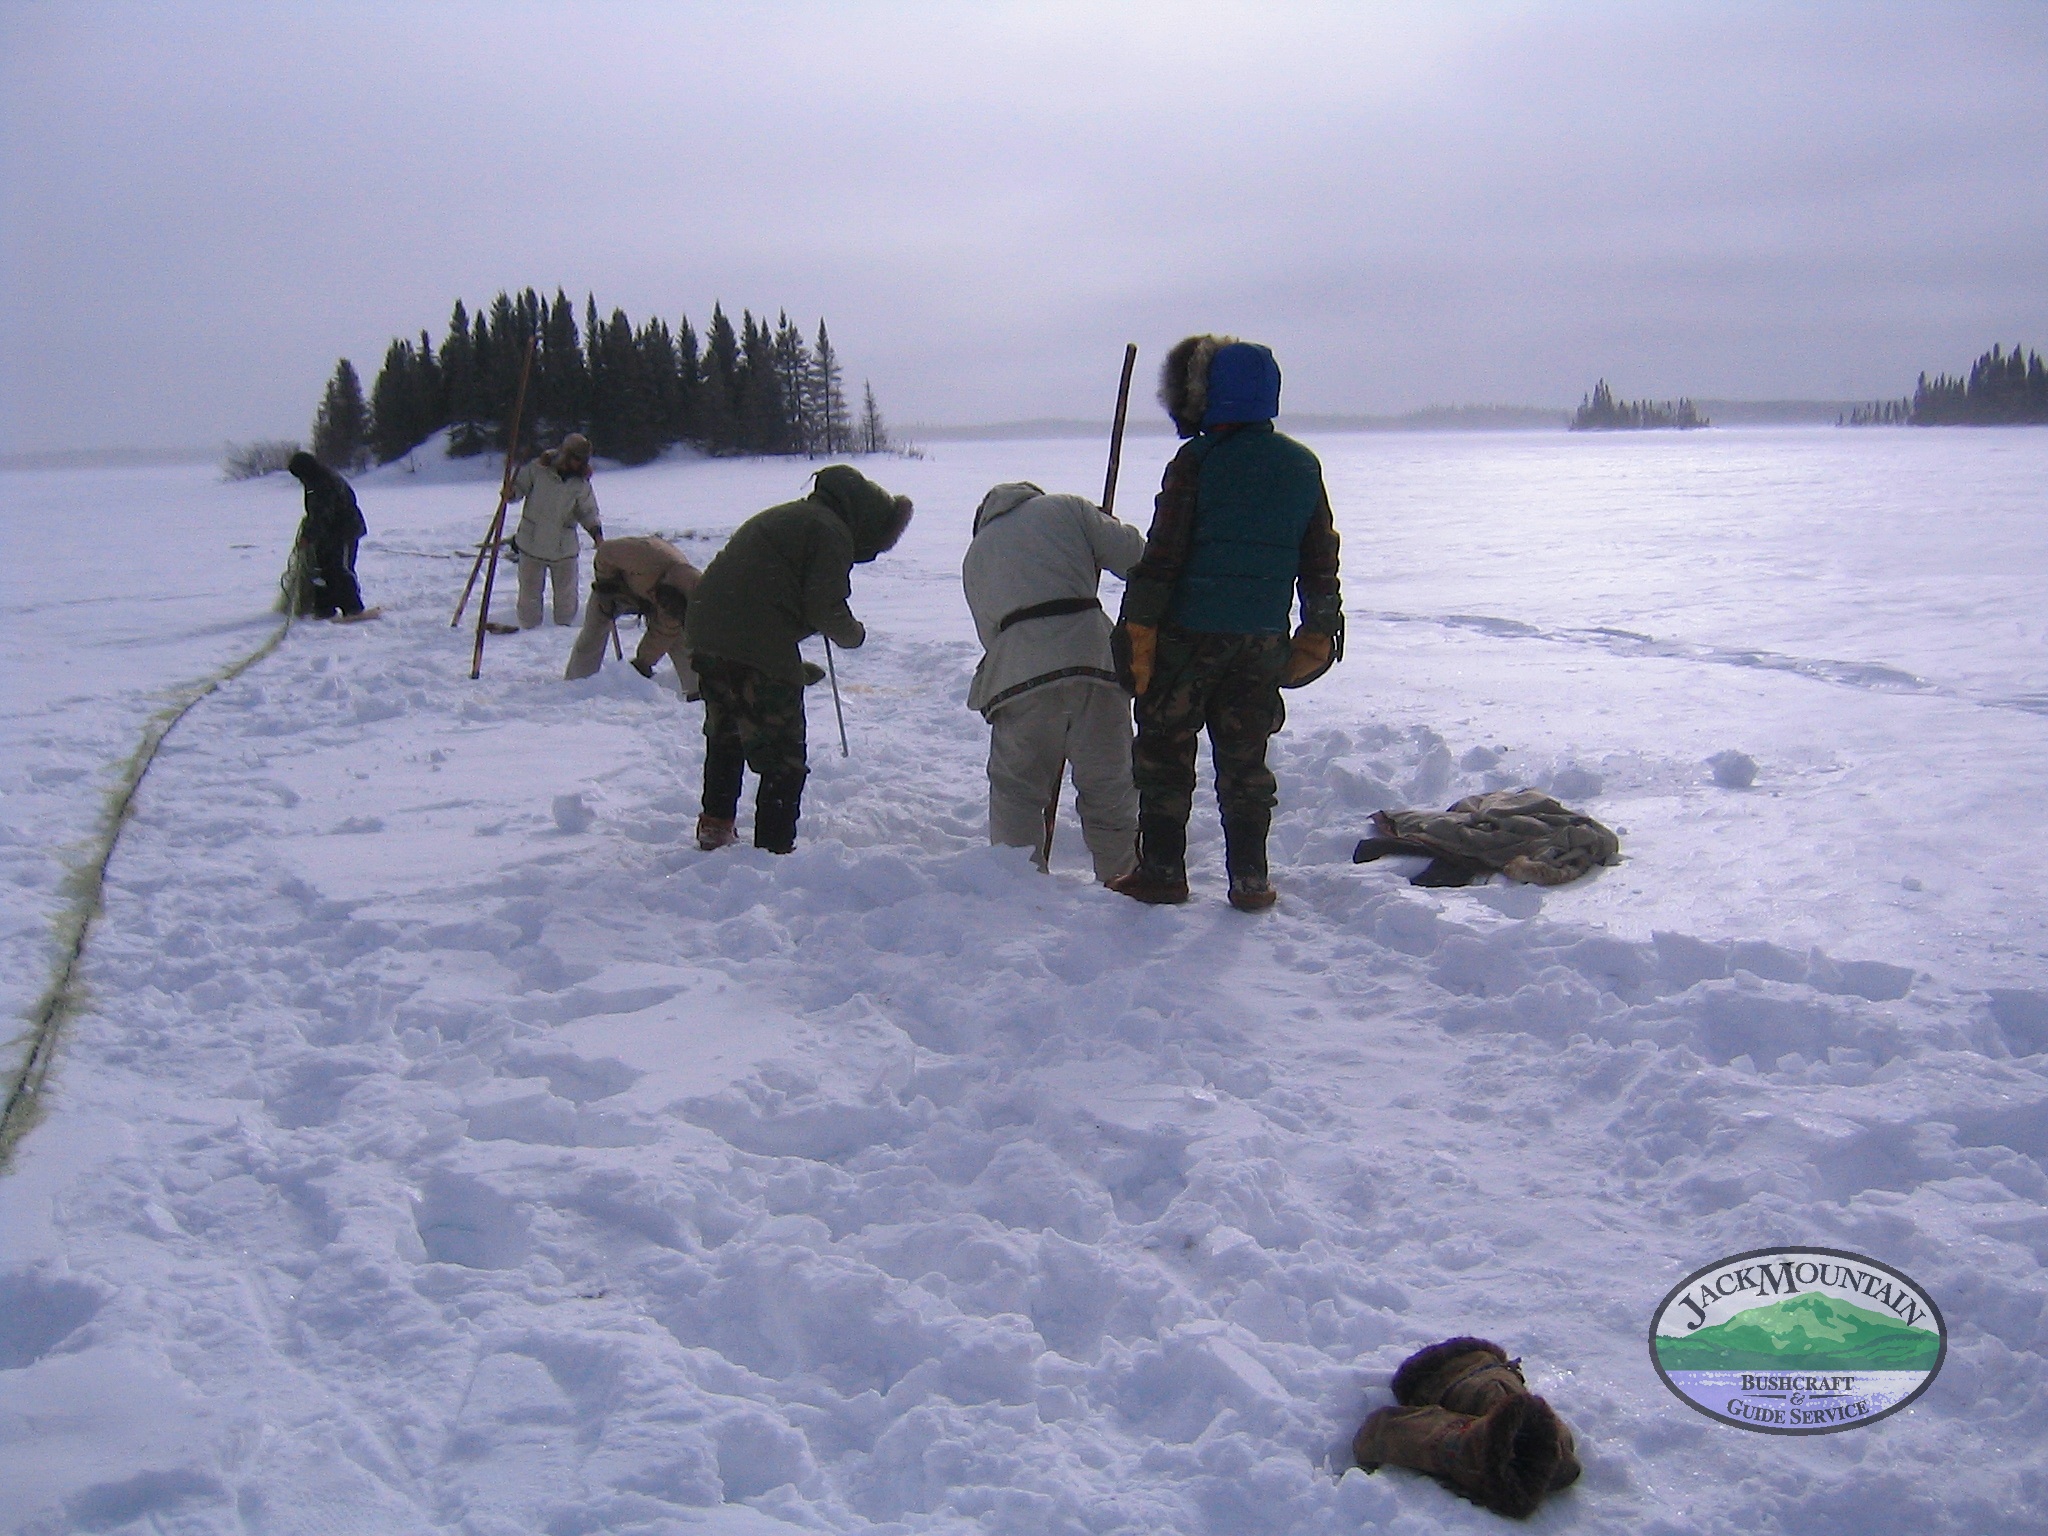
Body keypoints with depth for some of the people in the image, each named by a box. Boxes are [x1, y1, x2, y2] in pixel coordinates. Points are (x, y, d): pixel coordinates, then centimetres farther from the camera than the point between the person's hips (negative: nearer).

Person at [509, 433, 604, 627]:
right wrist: (511, 492, -22)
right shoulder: (537, 469, -9)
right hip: (531, 544, -1)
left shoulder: (581, 484, -2)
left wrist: (596, 532, -9)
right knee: (530, 593, 8)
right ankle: (529, 630, 21)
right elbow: (519, 489, 0)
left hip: (564, 548, 2)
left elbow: (588, 512, 6)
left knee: (566, 595, 9)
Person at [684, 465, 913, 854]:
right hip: (759, 650, -10)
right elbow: (826, 608, -12)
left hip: (705, 632, 10)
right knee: (783, 760, -1)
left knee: (724, 736, 28)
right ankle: (773, 849, -1)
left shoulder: (785, 516, 23)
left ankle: (715, 826, 42)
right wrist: (854, 633, 8)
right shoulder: (831, 531, -6)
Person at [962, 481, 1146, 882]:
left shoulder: (975, 553, 24)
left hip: (1021, 673, 1)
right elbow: (1134, 556, 8)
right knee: (1109, 785, 13)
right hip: (1095, 663, -1)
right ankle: (1121, 876, 22)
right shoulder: (1067, 508, 16)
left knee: (1015, 788, 16)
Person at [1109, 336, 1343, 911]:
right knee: (1245, 759, 12)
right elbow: (1321, 560, 11)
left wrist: (1136, 628, -7)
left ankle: (1162, 871, 9)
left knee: (1164, 753, 7)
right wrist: (1318, 633, 18)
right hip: (1263, 639, 5)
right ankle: (1250, 880, 12)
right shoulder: (1302, 465, 6)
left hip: (1189, 633, -4)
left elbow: (1160, 557, -12)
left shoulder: (1196, 463, -10)